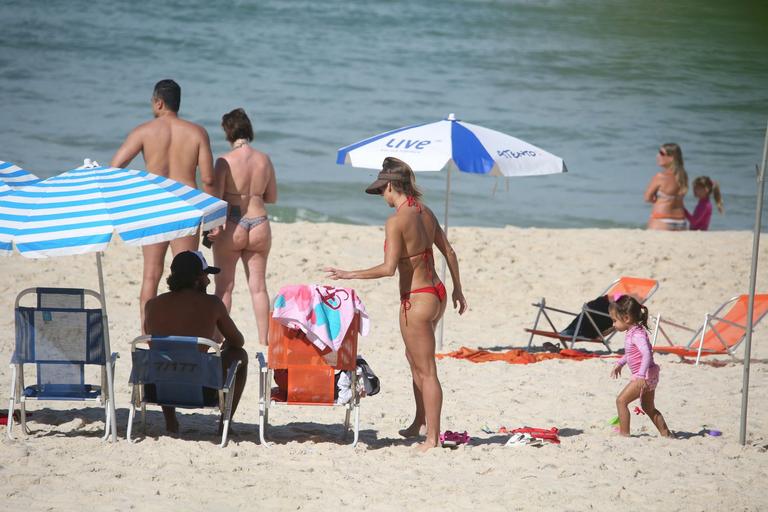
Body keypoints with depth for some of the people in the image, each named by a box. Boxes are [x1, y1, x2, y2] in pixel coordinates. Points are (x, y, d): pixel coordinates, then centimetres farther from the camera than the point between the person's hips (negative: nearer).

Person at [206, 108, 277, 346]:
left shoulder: (225, 161, -11)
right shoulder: (264, 160, 2)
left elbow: (216, 197, -11)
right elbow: (272, 197, 11)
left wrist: (212, 226, -4)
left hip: (232, 226, -3)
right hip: (259, 225, 3)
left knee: (224, 286, 6)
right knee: (258, 286, 9)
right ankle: (264, 340, 11)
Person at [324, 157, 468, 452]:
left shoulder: (396, 221, -19)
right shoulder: (425, 213, 5)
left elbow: (388, 268, -24)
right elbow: (449, 252, 12)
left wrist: (349, 275, -16)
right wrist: (458, 289, 23)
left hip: (416, 300, -9)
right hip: (436, 294, 9)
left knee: (426, 370, 0)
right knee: (414, 358, 27)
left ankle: (432, 438, 6)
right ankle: (421, 422, 38)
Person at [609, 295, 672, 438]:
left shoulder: (637, 334, -22)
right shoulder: (631, 333, 9)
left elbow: (647, 354, -35)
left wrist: (641, 375, -43)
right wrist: (619, 363, 34)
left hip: (645, 375, -10)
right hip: (649, 376, 10)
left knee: (621, 400, -11)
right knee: (648, 407, 20)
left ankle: (624, 433, -11)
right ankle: (666, 434, 26)